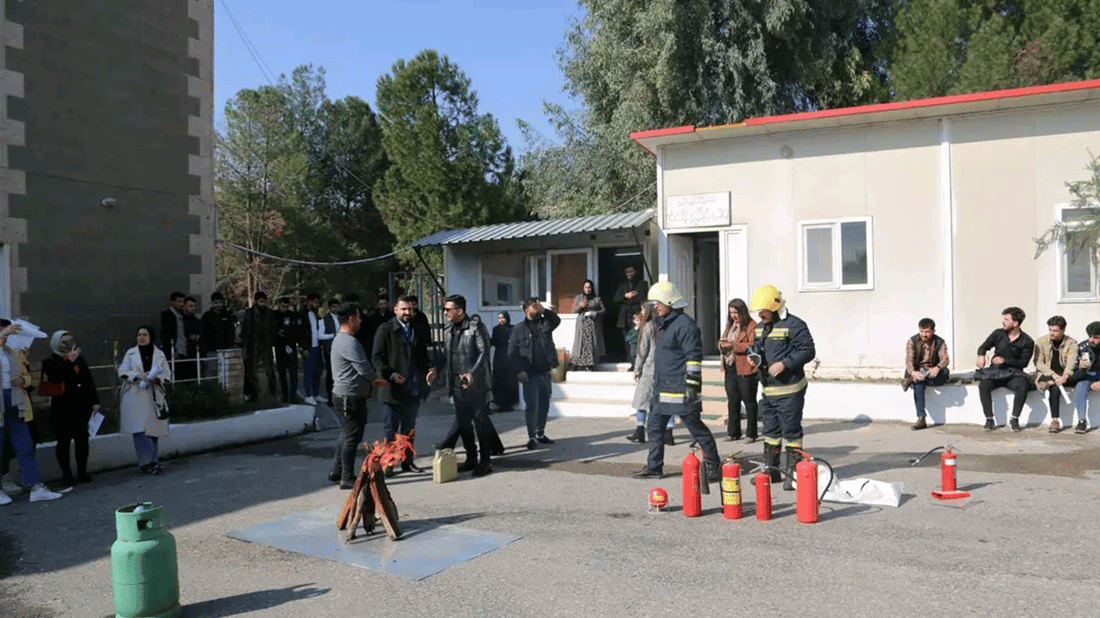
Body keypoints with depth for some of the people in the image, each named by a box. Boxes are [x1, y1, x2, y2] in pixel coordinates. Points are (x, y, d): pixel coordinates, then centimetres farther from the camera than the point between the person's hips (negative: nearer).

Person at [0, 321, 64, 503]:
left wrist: (23, 380, 0)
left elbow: (28, 377, 22)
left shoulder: (15, 354, 17)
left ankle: (36, 488, 4)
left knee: (25, 446, 3)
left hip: (15, 405, 5)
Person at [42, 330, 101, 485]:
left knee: (82, 439, 6)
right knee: (64, 441, 3)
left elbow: (89, 380, 13)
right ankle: (66, 473, 12)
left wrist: (94, 401, 8)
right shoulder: (50, 361, -1)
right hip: (63, 409, -4)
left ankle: (82, 472, 15)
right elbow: (58, 378, -19)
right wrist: (70, 362, -18)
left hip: (82, 407, 4)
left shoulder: (79, 358, 13)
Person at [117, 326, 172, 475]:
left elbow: (167, 375, 5)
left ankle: (153, 462, 14)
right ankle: (147, 462, -4)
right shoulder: (130, 353, 9)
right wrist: (138, 375, -15)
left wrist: (155, 378, -16)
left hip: (153, 397, 1)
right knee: (140, 431, -9)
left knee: (154, 431, 4)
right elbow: (122, 372, 2)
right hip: (135, 398, -1)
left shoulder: (159, 355, 9)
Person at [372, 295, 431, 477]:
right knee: (390, 430, 1)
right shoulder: (385, 329, -3)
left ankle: (407, 461, 22)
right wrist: (390, 374, -19)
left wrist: (428, 370, 4)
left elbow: (423, 356, 21)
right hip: (393, 388, -5)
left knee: (409, 428, 13)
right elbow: (377, 357, -7)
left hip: (413, 389, 5)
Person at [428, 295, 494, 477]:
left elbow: (483, 353, -15)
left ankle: (485, 461, 10)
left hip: (475, 385, -7)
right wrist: (436, 370, 1)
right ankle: (471, 459, 26)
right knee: (463, 424, 13)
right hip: (457, 386, 7)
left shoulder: (476, 328, -9)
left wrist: (472, 374, -26)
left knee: (480, 424, 0)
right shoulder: (448, 331, 13)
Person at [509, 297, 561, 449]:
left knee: (544, 405, 12)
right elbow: (512, 352, -3)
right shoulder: (519, 329, 1)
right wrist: (520, 370, -12)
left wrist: (544, 310, -17)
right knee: (531, 406, -6)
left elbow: (557, 320, -6)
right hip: (530, 374, -5)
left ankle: (540, 433, 25)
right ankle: (532, 437, -2)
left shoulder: (545, 323, 12)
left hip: (545, 372, 5)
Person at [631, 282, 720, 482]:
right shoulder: (663, 324, 16)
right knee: (654, 426, 13)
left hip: (680, 389, -10)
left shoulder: (685, 324, -15)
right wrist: (656, 382, 26)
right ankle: (654, 467, 23)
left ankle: (714, 467, 11)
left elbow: (694, 357, -19)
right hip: (662, 388, 10)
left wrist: (692, 386, -22)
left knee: (697, 429, 0)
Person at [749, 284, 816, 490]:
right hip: (768, 389, 8)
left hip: (789, 390, -8)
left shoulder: (794, 325, -12)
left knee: (791, 431, 0)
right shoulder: (760, 327, 13)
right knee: (770, 430, 15)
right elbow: (755, 347, 25)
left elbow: (807, 350, -15)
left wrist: (785, 363, -22)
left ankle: (792, 472, 10)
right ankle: (770, 469, 26)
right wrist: (753, 356, 2)